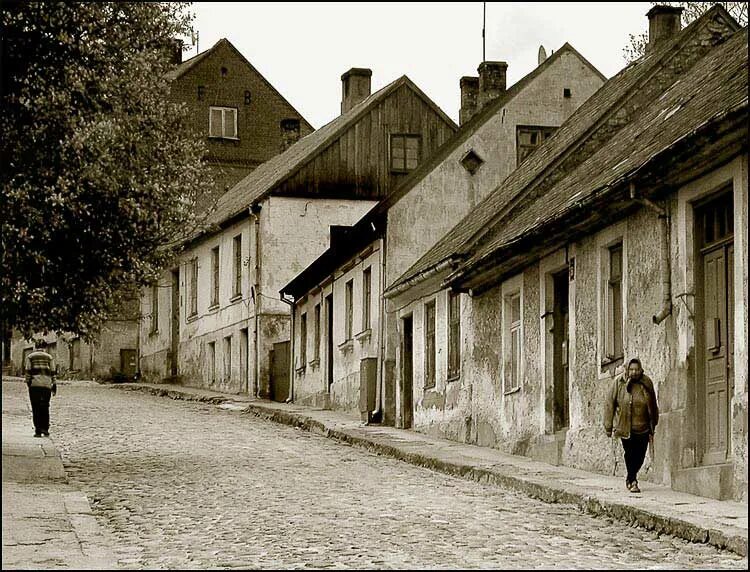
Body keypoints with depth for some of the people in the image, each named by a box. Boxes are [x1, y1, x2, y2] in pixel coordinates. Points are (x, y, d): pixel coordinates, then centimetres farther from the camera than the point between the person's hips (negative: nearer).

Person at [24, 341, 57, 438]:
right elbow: (52, 372, 7)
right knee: (45, 408, 12)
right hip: (46, 384, 1)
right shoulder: (49, 357, 12)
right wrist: (54, 386, 8)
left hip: (34, 384, -1)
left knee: (36, 408, 1)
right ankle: (45, 429, 4)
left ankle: (38, 431, -3)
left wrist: (28, 382, 4)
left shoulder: (30, 357, 9)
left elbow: (28, 371, 1)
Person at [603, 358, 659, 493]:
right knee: (630, 454, -9)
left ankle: (630, 478, 27)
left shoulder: (647, 383, 0)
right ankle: (633, 482, 4)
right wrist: (608, 426, -2)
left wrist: (653, 427, 11)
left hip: (643, 427, 2)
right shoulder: (618, 382, -6)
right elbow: (609, 404, -1)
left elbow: (653, 406, 9)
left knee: (640, 456, 3)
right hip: (625, 426, -2)